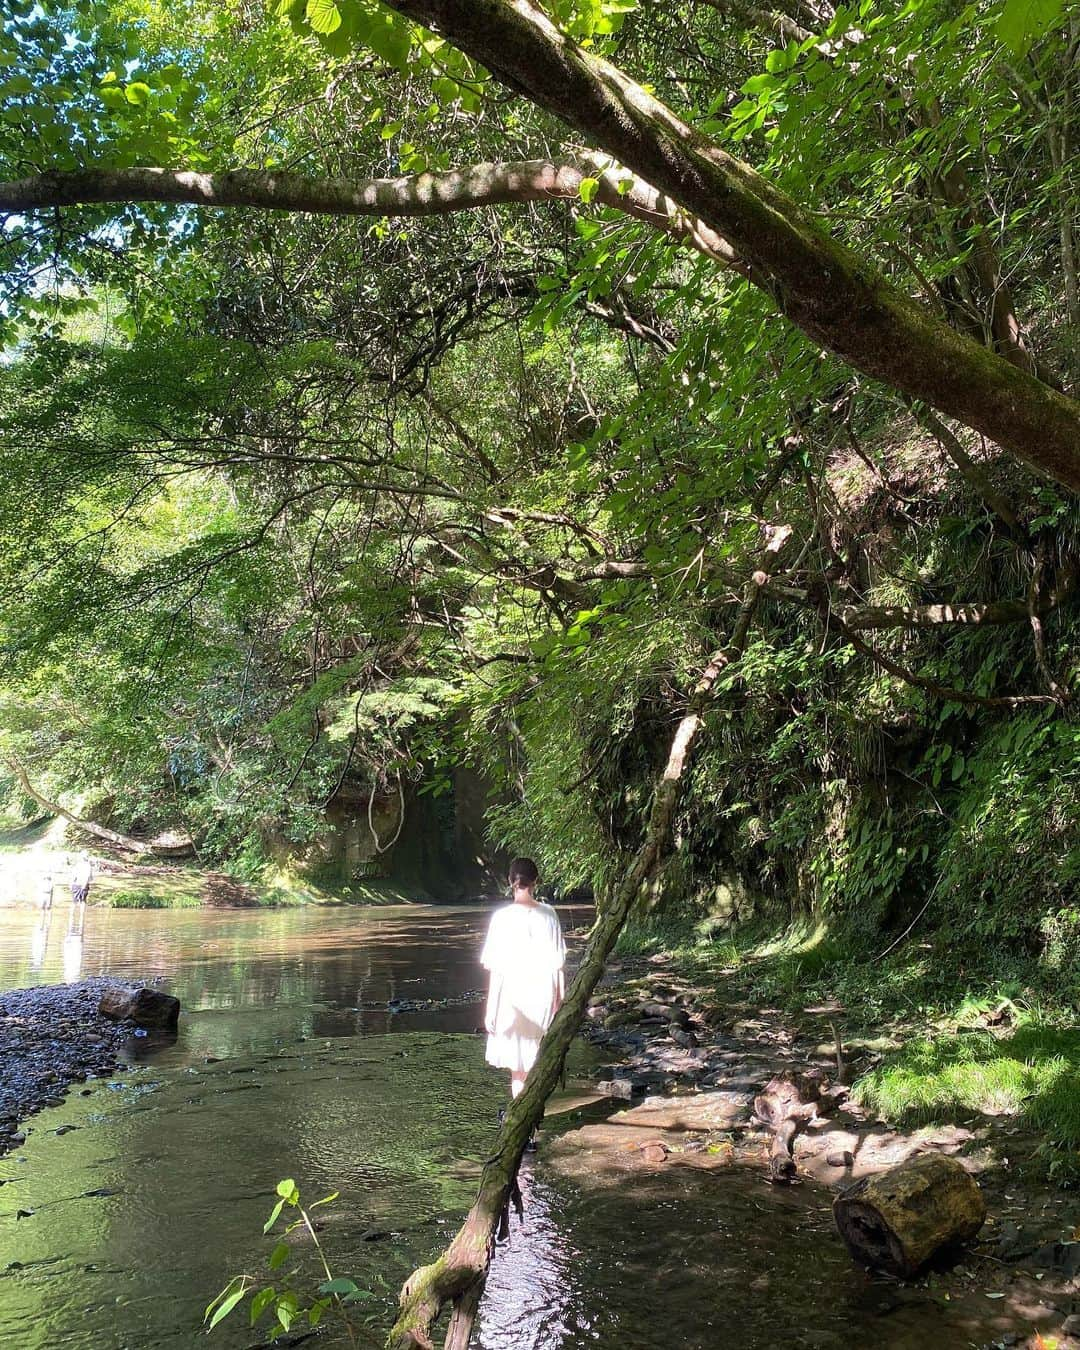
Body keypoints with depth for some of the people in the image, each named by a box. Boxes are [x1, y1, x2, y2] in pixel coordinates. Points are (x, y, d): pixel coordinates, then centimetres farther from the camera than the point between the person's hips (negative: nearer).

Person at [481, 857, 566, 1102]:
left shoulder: (502, 917, -13)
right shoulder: (548, 914, -4)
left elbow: (495, 969, -12)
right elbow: (557, 964, 0)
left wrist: (490, 1010, -7)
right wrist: (559, 999, 11)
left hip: (512, 998, -3)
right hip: (542, 996, 3)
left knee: (518, 1063, 11)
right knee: (532, 1055, 21)